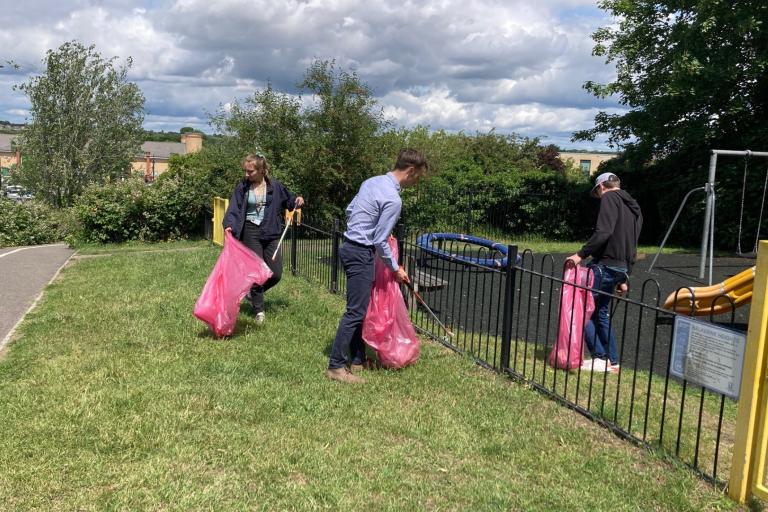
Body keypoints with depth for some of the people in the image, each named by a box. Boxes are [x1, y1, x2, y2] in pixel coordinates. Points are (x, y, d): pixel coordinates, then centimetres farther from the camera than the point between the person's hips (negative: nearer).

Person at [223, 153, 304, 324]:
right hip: (251, 232, -2)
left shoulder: (274, 186, 0)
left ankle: (255, 293, 32)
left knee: (276, 274, 2)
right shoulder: (242, 187, -3)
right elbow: (234, 209, -7)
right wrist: (229, 225, -24)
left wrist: (297, 200, -6)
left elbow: (288, 199, 15)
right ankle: (259, 310, 16)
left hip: (270, 233, 2)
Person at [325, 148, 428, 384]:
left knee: (361, 308, 15)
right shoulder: (393, 199, -18)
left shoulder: (372, 182, 9)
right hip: (361, 254, -10)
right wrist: (396, 269, -3)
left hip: (350, 246, 10)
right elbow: (380, 241, -15)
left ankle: (358, 359, 22)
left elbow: (349, 211, 17)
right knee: (355, 311, -7)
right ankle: (336, 366, -3)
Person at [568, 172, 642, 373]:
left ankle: (600, 358, -5)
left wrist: (581, 254, -21)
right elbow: (632, 246, 23)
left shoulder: (610, 198, -5)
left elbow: (603, 232, -21)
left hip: (605, 264, -9)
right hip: (620, 267, 9)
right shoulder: (633, 206, 23)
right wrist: (624, 278, 24)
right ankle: (612, 361, 18)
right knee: (600, 312, 16)